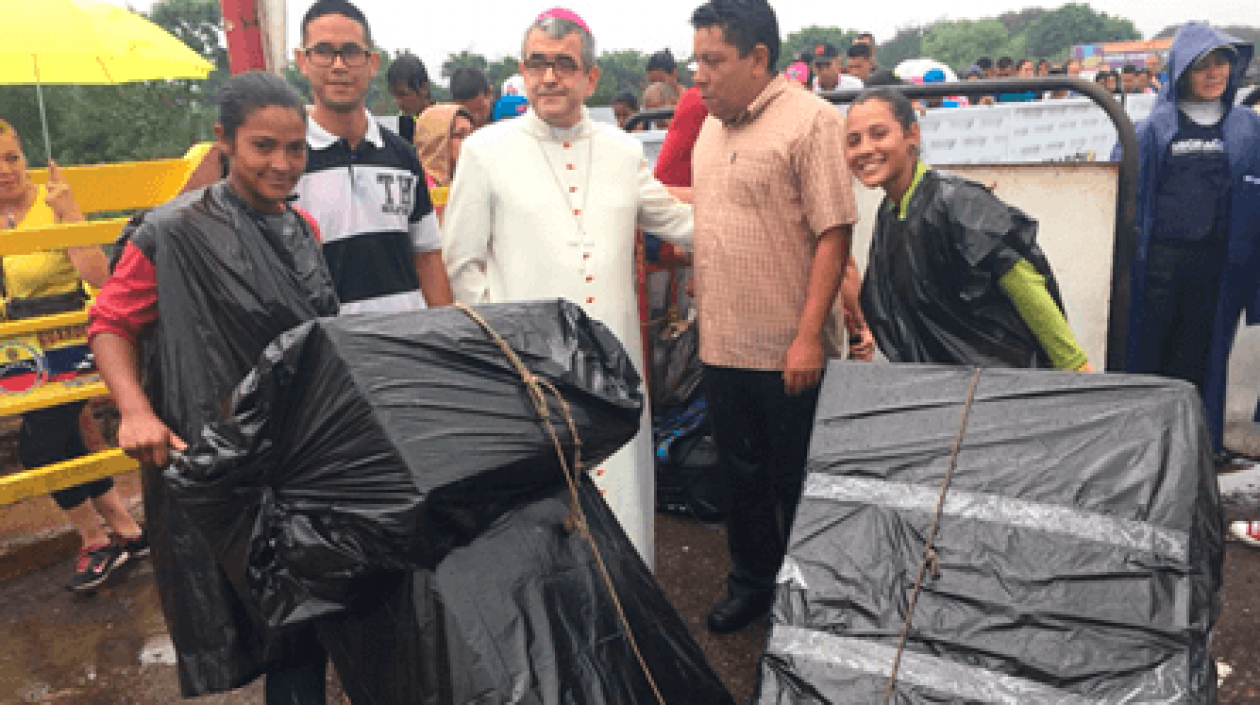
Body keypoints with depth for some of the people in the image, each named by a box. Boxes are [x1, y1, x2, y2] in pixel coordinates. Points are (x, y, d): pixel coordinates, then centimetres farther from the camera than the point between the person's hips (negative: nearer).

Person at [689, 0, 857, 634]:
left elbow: (833, 236, -16)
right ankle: (752, 582, 37)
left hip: (787, 352, -6)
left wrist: (809, 336, -21)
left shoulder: (811, 122, -11)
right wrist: (698, 314, 13)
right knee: (741, 475, 19)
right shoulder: (710, 129, 11)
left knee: (796, 484, 9)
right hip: (722, 345, 7)